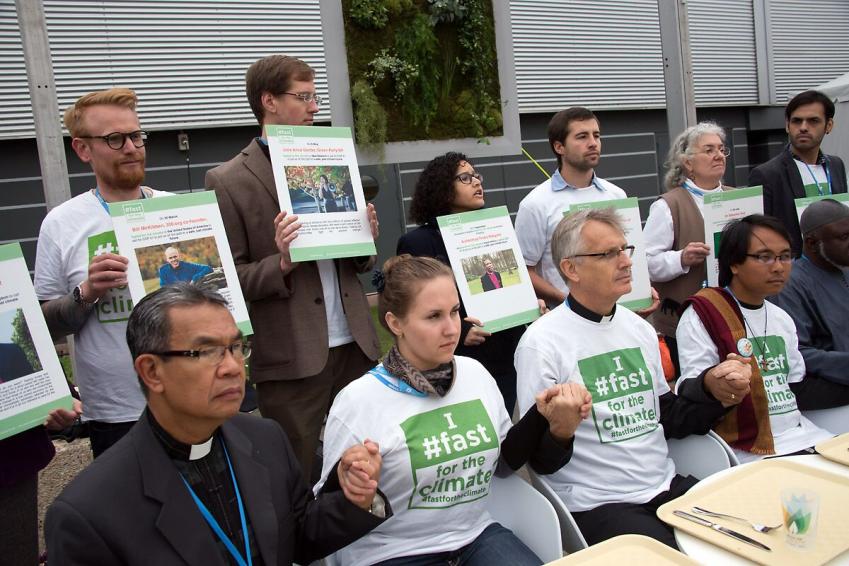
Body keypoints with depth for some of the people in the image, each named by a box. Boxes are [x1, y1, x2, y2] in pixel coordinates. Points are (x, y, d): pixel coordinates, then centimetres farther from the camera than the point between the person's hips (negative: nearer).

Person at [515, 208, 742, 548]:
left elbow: (668, 418, 16)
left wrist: (714, 393, 0)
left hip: (666, 487, 7)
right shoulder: (542, 342, -12)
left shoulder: (640, 328, 10)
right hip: (598, 506, -6)